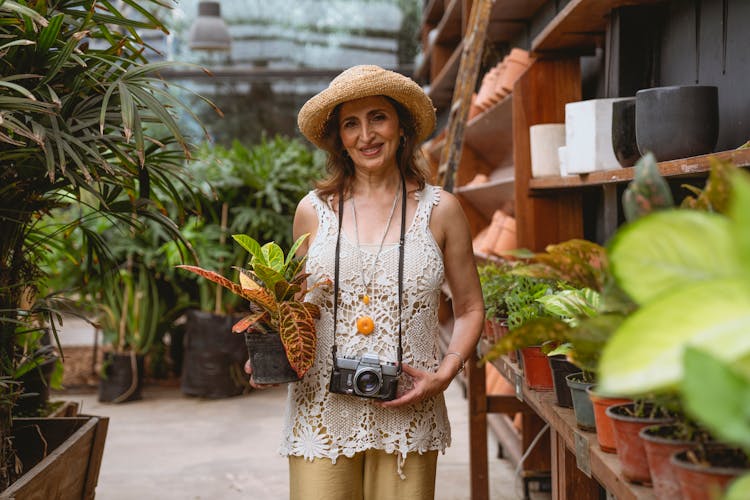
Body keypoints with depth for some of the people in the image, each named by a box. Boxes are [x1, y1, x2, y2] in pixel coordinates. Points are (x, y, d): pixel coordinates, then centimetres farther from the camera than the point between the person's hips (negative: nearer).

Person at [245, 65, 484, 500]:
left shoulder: (440, 210, 3)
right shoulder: (314, 211, 5)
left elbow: (470, 308, 9)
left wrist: (445, 373, -6)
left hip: (407, 418, 0)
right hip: (323, 415, 1)